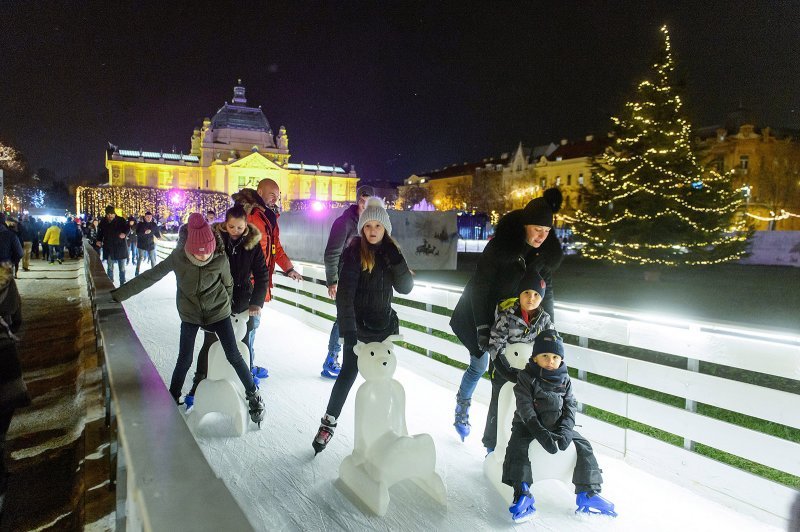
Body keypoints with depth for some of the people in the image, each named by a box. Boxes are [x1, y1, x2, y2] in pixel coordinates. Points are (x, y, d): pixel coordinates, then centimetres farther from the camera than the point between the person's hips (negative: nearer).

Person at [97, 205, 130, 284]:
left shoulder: (121, 220, -5)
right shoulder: (103, 222, 4)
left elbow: (127, 228, -11)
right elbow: (100, 232, 16)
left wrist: (124, 234, -33)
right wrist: (99, 240, 1)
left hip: (120, 247, -2)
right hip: (108, 248, 2)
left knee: (122, 268, 4)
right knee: (110, 268, 7)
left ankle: (122, 284, 13)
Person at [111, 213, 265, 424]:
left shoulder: (220, 259, -20)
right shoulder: (179, 257, -19)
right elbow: (151, 276, -14)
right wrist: (119, 293, -12)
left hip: (218, 312, -1)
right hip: (190, 315, 1)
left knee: (234, 356, 1)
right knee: (184, 360, 6)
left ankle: (253, 395, 17)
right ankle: (172, 399, 28)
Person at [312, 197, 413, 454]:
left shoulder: (390, 252, 2)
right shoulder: (355, 252, -13)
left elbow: (406, 287, -6)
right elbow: (345, 293, -21)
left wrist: (394, 258, -20)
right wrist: (347, 329, -29)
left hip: (383, 326, 5)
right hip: (357, 326, -5)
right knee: (349, 373, -2)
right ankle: (328, 423, 12)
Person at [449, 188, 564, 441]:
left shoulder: (548, 254, -10)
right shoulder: (500, 245, -24)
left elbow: (546, 290, 3)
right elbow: (479, 286, -20)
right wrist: (482, 327, -22)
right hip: (482, 313, -3)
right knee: (479, 365, 7)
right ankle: (462, 408, 35)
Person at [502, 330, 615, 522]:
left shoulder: (564, 380, 4)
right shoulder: (526, 377, -10)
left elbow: (570, 406, -1)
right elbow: (525, 407, -18)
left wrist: (565, 430, -20)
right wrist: (540, 432, -29)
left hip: (557, 425, 4)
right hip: (528, 424, -3)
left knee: (583, 446, -8)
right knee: (516, 446, -29)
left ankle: (587, 493, 1)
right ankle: (522, 494, -24)